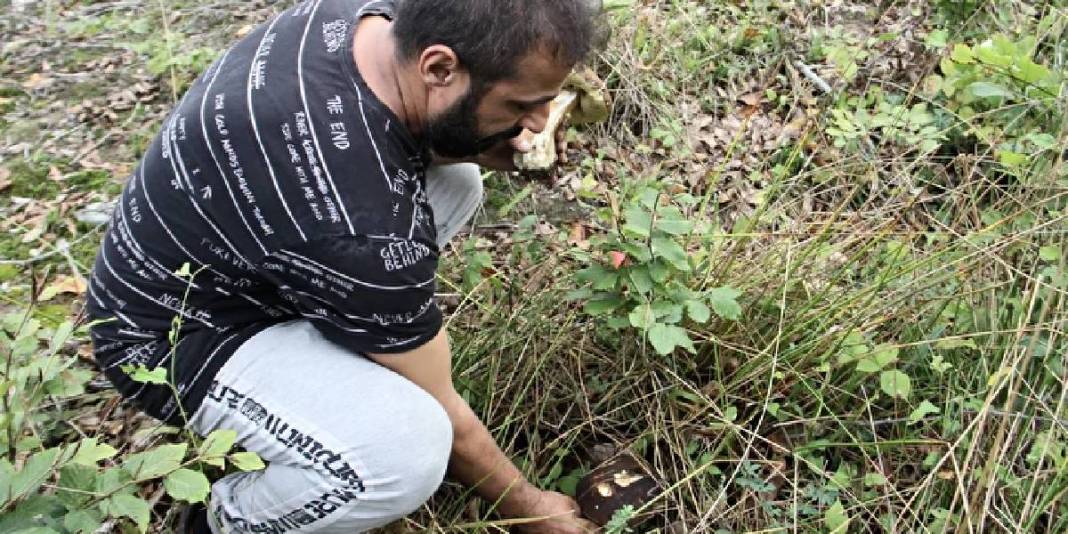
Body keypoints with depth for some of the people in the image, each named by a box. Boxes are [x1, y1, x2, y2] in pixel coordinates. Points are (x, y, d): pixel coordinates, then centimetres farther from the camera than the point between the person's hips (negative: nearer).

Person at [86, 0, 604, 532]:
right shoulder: (357, 225, -37)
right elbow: (439, 414, -21)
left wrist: (484, 147, -15)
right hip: (173, 336, -8)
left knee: (456, 179, 1)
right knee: (410, 445, -31)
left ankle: (334, 359, 10)